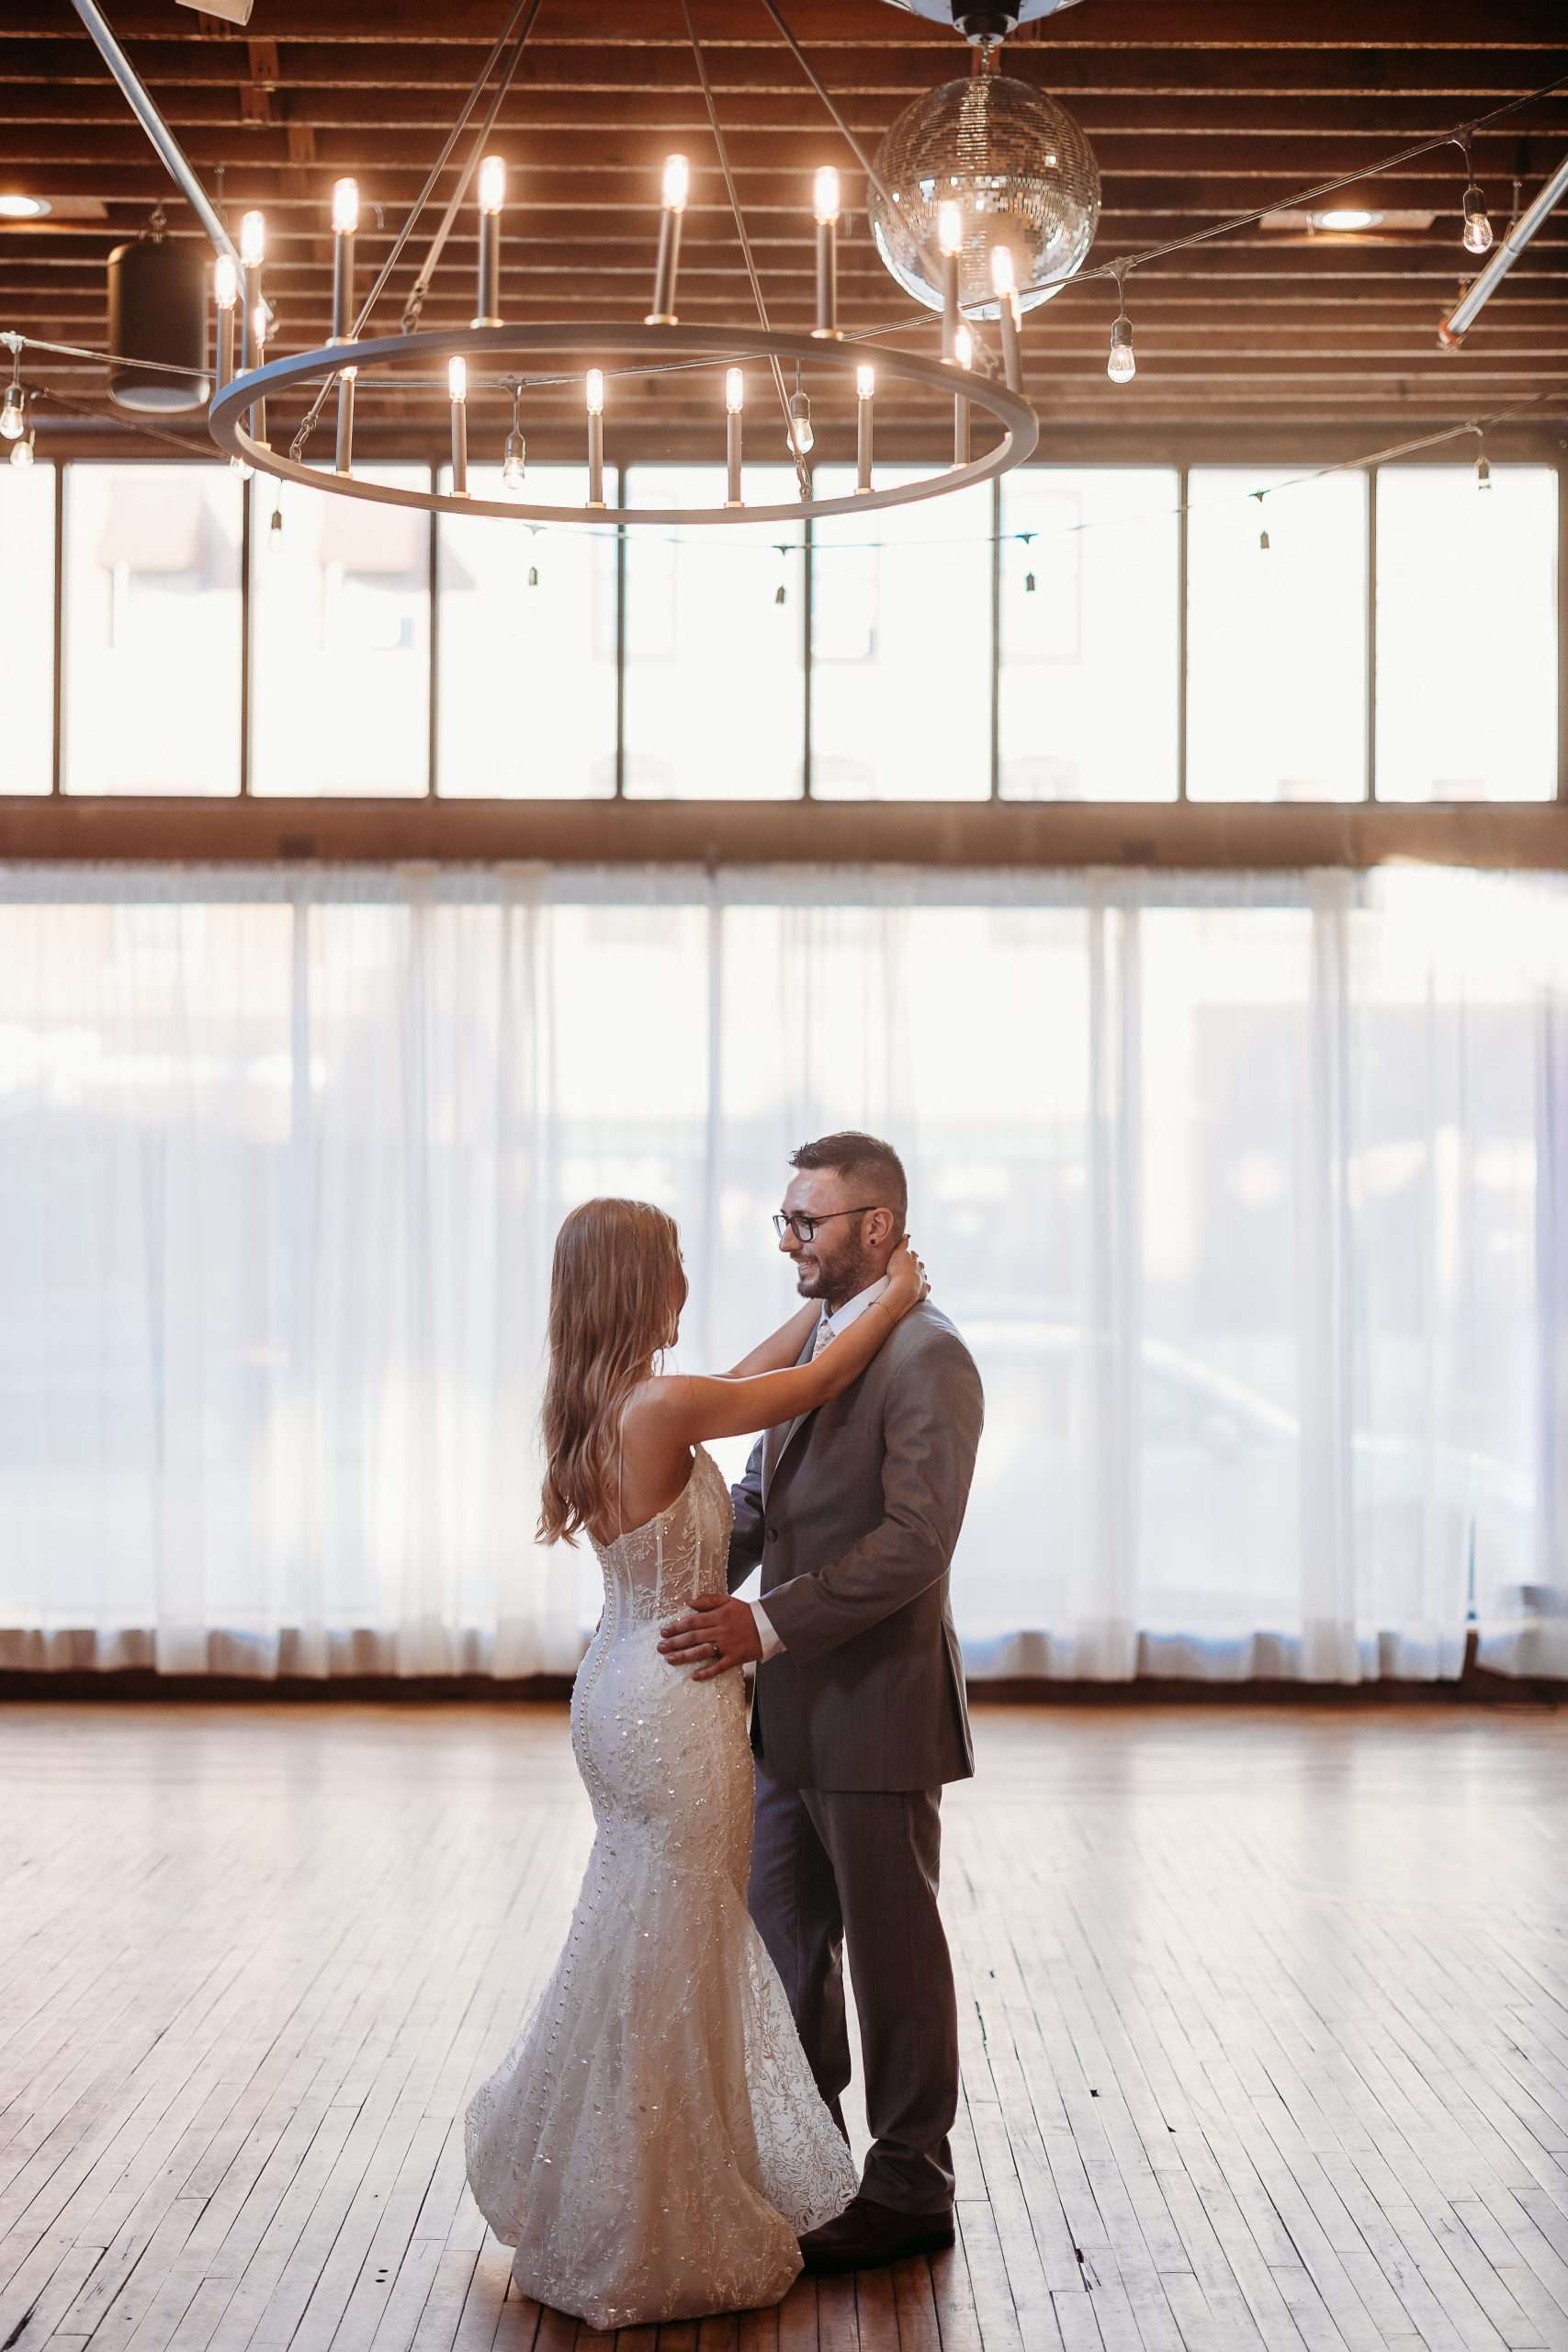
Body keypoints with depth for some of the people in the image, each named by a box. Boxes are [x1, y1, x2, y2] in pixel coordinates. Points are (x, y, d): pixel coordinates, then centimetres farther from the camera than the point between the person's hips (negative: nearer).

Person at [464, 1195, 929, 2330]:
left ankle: (577, 2192, 39)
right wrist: (892, 1301, 5)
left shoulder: (598, 1406, 4)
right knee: (669, 1965, 4)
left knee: (641, 1945, 23)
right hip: (675, 1710, -10)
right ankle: (656, 2245, 19)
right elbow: (812, 1388, -11)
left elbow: (749, 1382, 18)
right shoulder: (660, 1406, -23)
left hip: (626, 1690, 10)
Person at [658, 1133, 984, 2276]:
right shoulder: (812, 1345, 11)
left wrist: (766, 1624, -28)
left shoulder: (928, 1358, -17)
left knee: (892, 1951, 5)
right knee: (785, 1941, 18)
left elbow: (915, 1543, -24)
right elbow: (759, 1501, 17)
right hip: (795, 1706, 9)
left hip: (879, 1707, -9)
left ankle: (909, 2190, 19)